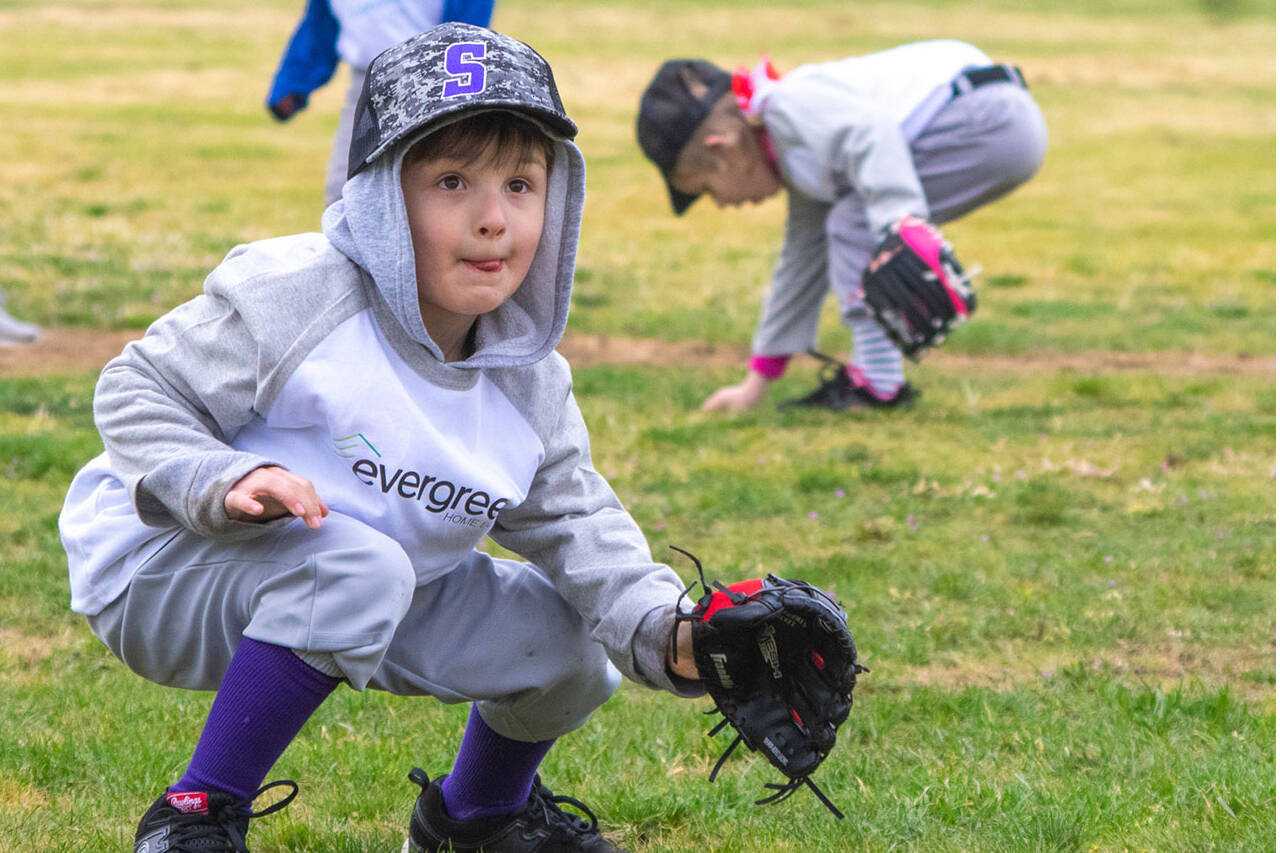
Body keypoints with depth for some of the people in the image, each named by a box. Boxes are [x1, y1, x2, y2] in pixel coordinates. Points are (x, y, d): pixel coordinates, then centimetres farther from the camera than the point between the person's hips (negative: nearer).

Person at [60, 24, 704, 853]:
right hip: (164, 569, -7)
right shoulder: (291, 297, -23)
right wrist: (222, 483, -37)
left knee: (564, 634, -2)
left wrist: (668, 635, -21)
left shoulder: (531, 386, -2)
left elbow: (577, 526, -2)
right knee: (354, 567, -37)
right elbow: (139, 391, -17)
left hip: (363, 607, 7)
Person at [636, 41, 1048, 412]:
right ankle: (876, 375, 15)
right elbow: (801, 259, 30)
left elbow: (870, 133, -27)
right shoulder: (798, 159, 22)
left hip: (990, 120, -10)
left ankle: (879, 382, -6)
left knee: (852, 225, -8)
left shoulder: (792, 106, -9)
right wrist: (757, 382, 35)